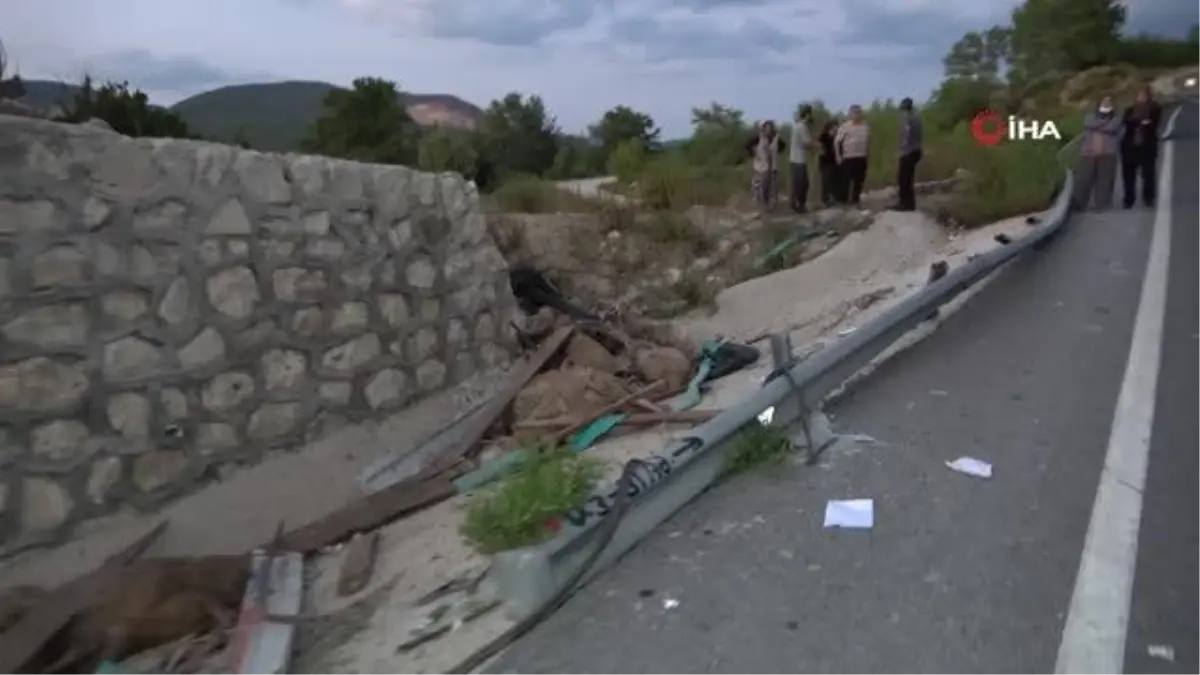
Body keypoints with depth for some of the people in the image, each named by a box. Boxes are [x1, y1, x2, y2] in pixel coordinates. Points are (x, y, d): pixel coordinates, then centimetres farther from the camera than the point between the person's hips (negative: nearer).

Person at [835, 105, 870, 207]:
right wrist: (838, 155, -10)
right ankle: (845, 200, 7)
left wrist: (867, 152, 15)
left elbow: (868, 140, 19)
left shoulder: (865, 126, 6)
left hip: (862, 157, 4)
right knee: (846, 180, -3)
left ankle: (856, 199, 22)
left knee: (859, 180, 9)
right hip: (848, 157, -4)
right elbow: (837, 141, -6)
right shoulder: (845, 126, -7)